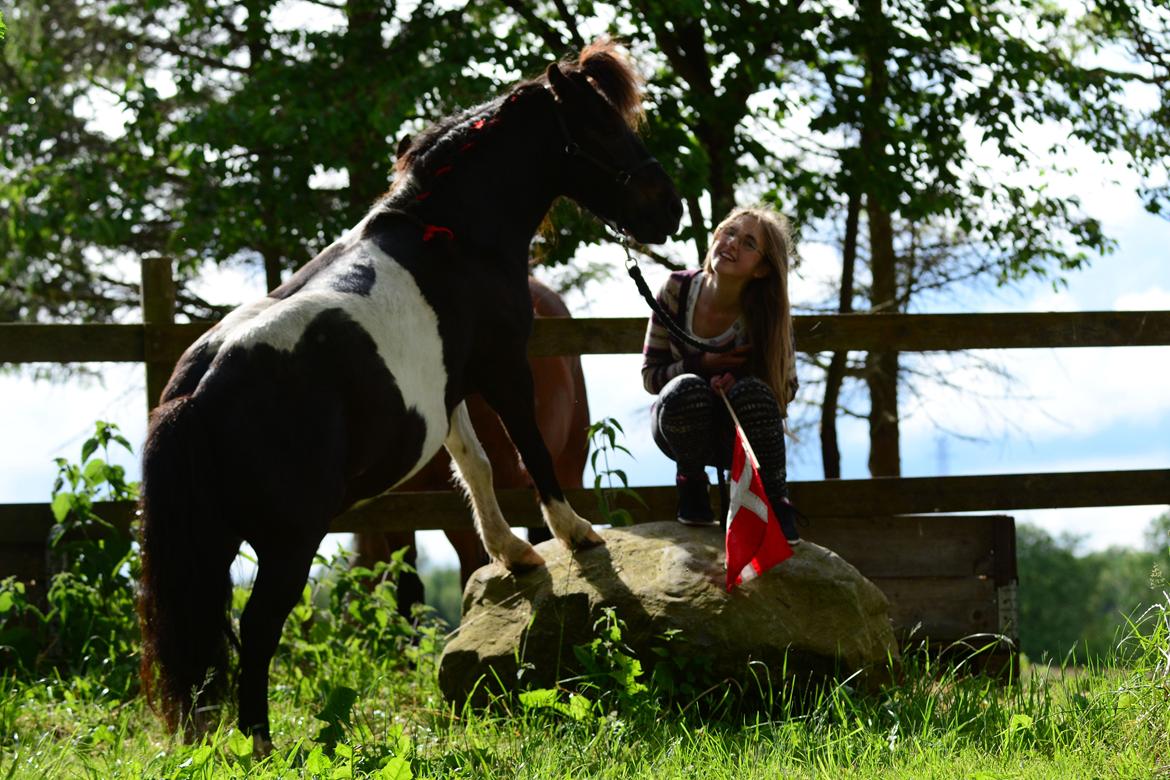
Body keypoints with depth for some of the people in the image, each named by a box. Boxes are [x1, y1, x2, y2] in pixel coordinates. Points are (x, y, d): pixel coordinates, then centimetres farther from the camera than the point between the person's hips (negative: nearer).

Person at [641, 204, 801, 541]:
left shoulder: (767, 313, -17)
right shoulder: (678, 290, -14)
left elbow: (787, 387, -6)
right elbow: (649, 374, -7)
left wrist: (736, 384, -26)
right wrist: (702, 364, -26)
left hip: (740, 433, 0)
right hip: (679, 422, 0)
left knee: (752, 391, -34)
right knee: (687, 389, -34)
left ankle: (775, 501, -17)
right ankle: (691, 484, -7)